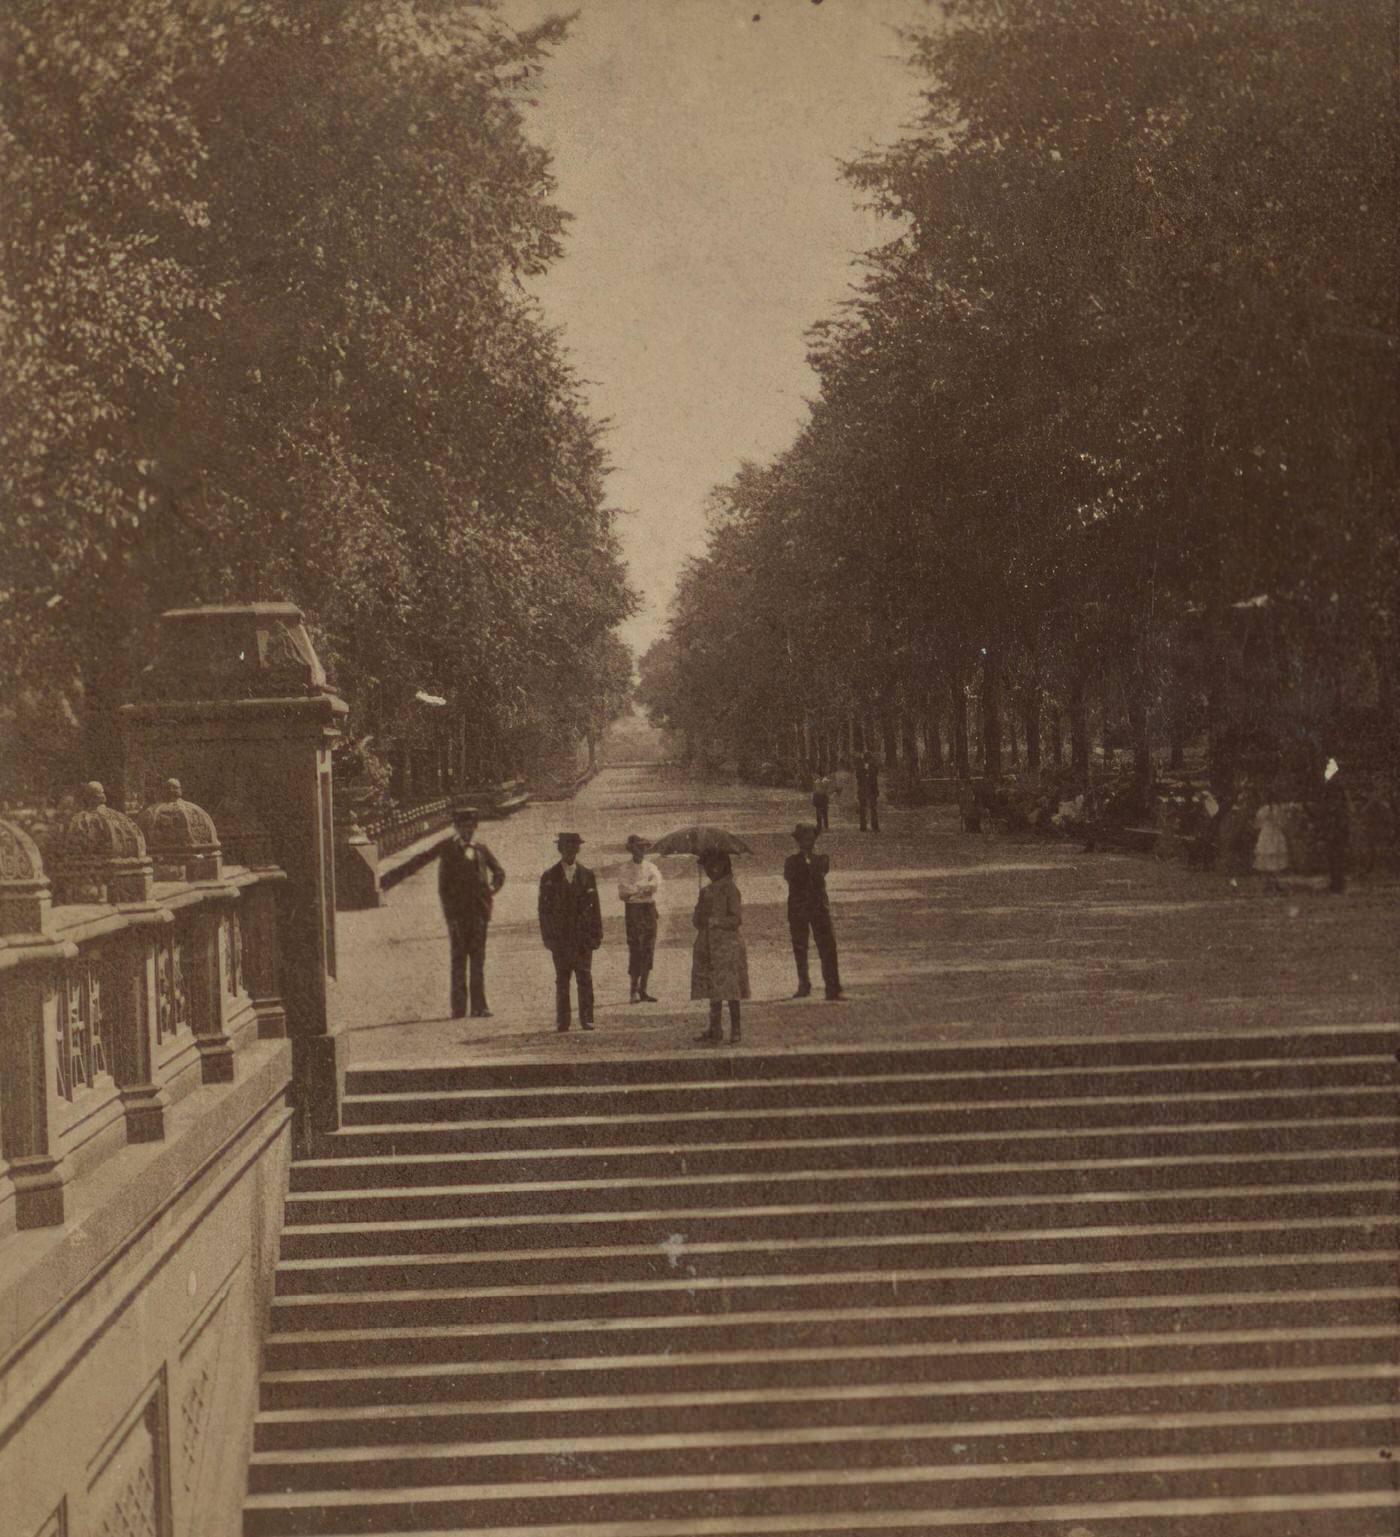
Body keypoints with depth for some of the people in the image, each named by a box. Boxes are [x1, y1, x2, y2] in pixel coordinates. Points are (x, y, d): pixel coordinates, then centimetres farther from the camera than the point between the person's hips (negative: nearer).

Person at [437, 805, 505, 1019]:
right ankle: (458, 1008, 2)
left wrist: (491, 891, 8)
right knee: (458, 961, -1)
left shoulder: (481, 850, 10)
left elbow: (499, 873, 24)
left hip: (479, 912, 3)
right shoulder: (448, 852, 0)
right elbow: (443, 886, -3)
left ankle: (478, 1007, 7)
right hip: (458, 914, -3)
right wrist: (450, 916, -9)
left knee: (478, 961, 4)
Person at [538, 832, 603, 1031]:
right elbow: (544, 909, 5)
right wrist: (547, 937, -3)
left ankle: (586, 1020, 1)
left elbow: (595, 908, 8)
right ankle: (562, 1021, 2)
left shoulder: (587, 876, 9)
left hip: (583, 937, 0)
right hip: (559, 938, 0)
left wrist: (596, 935, 1)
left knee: (585, 979, -2)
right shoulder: (549, 877, 6)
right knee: (562, 981, 0)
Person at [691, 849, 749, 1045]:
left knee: (728, 989, -5)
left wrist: (714, 922, -21)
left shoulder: (729, 888, -9)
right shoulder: (707, 890, 15)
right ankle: (714, 1030, 17)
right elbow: (699, 917, 22)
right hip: (708, 945, 8)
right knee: (712, 990, 11)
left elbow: (737, 919, -14)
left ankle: (735, 1030, 0)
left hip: (726, 944, -8)